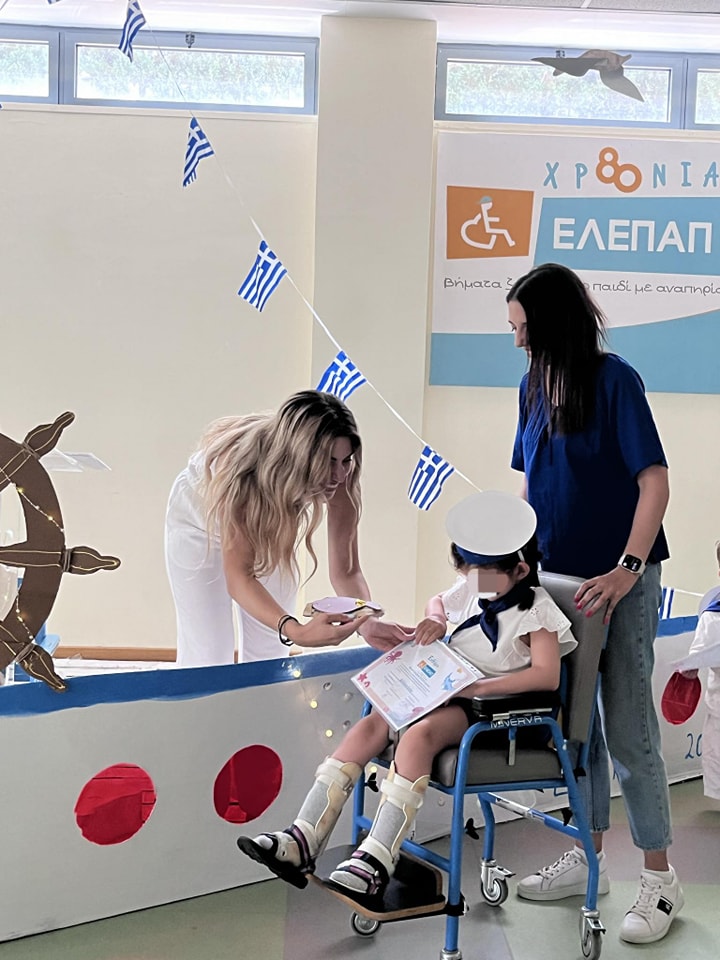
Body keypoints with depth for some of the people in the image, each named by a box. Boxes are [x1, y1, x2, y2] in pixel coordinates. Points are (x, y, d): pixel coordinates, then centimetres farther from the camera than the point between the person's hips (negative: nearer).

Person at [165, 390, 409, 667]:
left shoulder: (340, 479, -32)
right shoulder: (242, 470, -42)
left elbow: (345, 570, -27)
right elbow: (238, 576, -42)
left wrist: (368, 622, -47)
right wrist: (295, 631, -58)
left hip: (269, 525, 3)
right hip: (200, 518, -3)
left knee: (268, 651, 6)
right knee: (207, 654, -7)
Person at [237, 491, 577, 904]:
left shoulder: (534, 609, -8)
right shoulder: (471, 590, 14)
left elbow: (548, 675, -20)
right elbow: (439, 602, 36)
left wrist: (478, 685, -28)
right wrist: (436, 619, 10)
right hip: (448, 693, 7)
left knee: (419, 734, -35)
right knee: (373, 723, -18)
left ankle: (375, 863, -38)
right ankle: (302, 840, -25)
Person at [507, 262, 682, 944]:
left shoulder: (614, 380, -13)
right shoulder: (534, 385, 6)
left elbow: (654, 481, -17)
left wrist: (628, 569, -25)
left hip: (619, 581, -6)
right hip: (559, 577, 7)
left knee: (628, 728, -1)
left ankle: (660, 880, 15)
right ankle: (587, 859, 29)